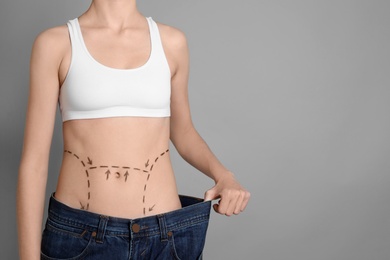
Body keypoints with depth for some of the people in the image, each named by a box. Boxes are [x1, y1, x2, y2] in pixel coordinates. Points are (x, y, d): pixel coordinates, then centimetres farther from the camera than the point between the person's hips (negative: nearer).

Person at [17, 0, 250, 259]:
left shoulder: (171, 41, 4)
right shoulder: (56, 43, -3)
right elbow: (34, 158, -3)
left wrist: (223, 175, -1)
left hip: (165, 235, 2)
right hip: (78, 235, -1)